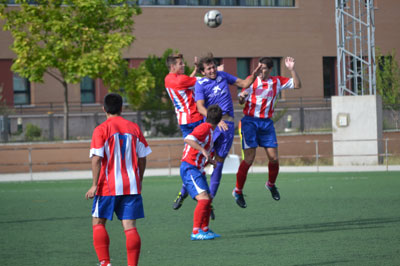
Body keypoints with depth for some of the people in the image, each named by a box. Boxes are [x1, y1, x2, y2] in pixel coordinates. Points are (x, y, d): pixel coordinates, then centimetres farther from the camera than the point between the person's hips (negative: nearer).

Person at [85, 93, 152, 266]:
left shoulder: (101, 130, -6)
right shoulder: (134, 128, 6)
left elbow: (96, 159, -12)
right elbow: (142, 158, 10)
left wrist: (95, 185, -9)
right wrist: (139, 181, 21)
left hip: (108, 186, -3)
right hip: (132, 186, 3)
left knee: (98, 222, 8)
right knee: (130, 226, 1)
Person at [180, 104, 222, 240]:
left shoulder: (209, 131, 17)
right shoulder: (204, 128, -13)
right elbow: (188, 139, -30)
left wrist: (209, 160, 28)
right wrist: (204, 151, -34)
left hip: (197, 170, 10)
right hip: (189, 169, -10)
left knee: (208, 200, 12)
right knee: (204, 198, -20)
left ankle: (205, 230, 21)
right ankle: (196, 231, -21)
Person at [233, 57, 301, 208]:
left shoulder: (277, 82, 7)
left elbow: (297, 85, 5)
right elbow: (241, 101, 1)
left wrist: (292, 69, -7)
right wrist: (241, 97, -23)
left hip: (267, 123, 3)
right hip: (250, 121, -3)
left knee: (274, 158, -2)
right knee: (249, 159, -9)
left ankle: (271, 184, 26)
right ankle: (238, 191, 4)